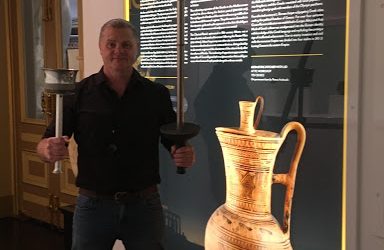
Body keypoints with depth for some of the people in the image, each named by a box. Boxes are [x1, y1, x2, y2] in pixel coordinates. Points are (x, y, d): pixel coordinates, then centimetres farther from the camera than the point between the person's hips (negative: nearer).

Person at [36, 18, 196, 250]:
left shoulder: (156, 94, 2)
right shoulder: (79, 93, 0)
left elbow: (174, 142, 5)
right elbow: (44, 145, -1)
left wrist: (185, 155, -19)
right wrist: (50, 150, -25)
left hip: (144, 205, 1)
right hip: (93, 204, 0)